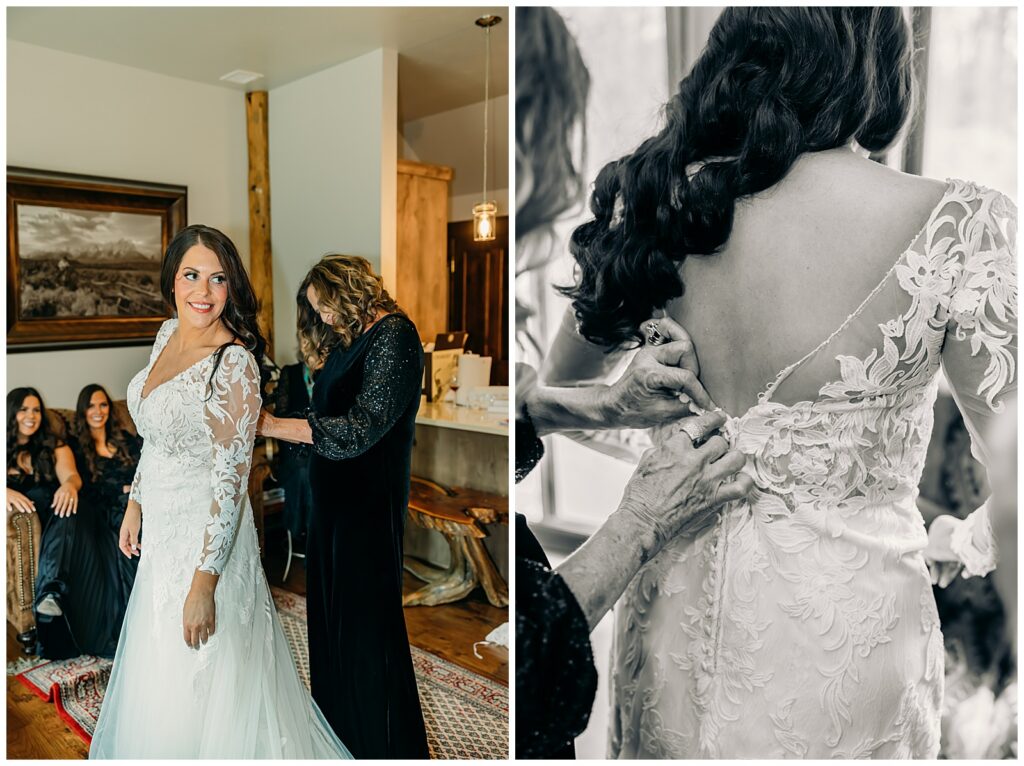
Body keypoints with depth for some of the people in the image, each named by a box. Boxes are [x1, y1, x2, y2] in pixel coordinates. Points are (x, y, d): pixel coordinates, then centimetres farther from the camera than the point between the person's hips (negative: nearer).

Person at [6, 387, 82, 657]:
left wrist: (70, 485, -23)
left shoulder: (55, 446, 23)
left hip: (54, 511, 1)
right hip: (19, 513, 0)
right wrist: (8, 493, -24)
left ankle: (49, 592, -53)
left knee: (63, 502, -36)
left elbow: (71, 475, 4)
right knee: (39, 495, -35)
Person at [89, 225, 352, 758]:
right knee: (158, 669, 27)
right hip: (162, 525, 8)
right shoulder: (168, 334, 1)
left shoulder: (235, 363, -24)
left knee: (193, 680, 10)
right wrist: (135, 504, 16)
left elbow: (232, 480, -24)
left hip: (205, 533, -8)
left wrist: (204, 583, -23)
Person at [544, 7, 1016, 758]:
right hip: (839, 622, -3)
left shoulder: (662, 198, -8)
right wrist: (964, 542, 9)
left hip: (675, 614, 4)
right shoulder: (959, 229, -19)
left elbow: (557, 392, 5)